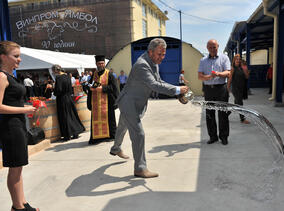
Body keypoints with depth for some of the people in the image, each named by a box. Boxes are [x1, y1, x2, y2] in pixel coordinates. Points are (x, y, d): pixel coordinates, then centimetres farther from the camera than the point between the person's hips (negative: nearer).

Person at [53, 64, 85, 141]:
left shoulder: (58, 78, -15)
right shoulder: (67, 76, 7)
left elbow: (58, 90, -18)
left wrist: (54, 91, 1)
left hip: (62, 100, -7)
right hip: (69, 98, 7)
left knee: (64, 117, 1)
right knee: (72, 115, 13)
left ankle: (67, 135, 8)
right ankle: (76, 133, 19)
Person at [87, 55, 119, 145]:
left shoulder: (109, 74, -1)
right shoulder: (94, 74, 13)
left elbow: (113, 87, -7)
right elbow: (90, 86, 19)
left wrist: (103, 88, -16)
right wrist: (90, 87, -3)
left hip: (106, 100, -4)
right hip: (96, 100, 4)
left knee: (108, 117, 0)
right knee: (96, 117, 4)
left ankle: (110, 135, 13)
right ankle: (96, 136, 12)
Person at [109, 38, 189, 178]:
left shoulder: (154, 63, 3)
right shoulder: (142, 65, -29)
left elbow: (159, 82, 9)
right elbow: (154, 85, -38)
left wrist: (177, 92, -3)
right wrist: (177, 90, -36)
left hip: (135, 103, 10)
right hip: (128, 103, -10)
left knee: (123, 127, 29)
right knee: (138, 134, -11)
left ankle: (116, 148, 54)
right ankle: (140, 168, 1)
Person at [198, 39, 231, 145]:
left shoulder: (224, 58, 8)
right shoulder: (203, 60, 14)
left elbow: (228, 73, -4)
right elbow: (199, 76, 3)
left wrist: (219, 74, -26)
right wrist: (209, 77, -18)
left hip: (221, 88, -2)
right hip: (208, 89, 3)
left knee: (223, 114, -2)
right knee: (209, 114, 4)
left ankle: (224, 136, 10)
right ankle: (213, 136, 15)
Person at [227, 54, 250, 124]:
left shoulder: (242, 67, 8)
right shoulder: (233, 68, -9)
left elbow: (246, 77, 7)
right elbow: (230, 78, -10)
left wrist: (245, 70, -9)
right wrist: (228, 88, -11)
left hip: (242, 88, 7)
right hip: (235, 88, -7)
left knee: (237, 102, 16)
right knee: (240, 103, -7)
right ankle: (242, 119, -2)